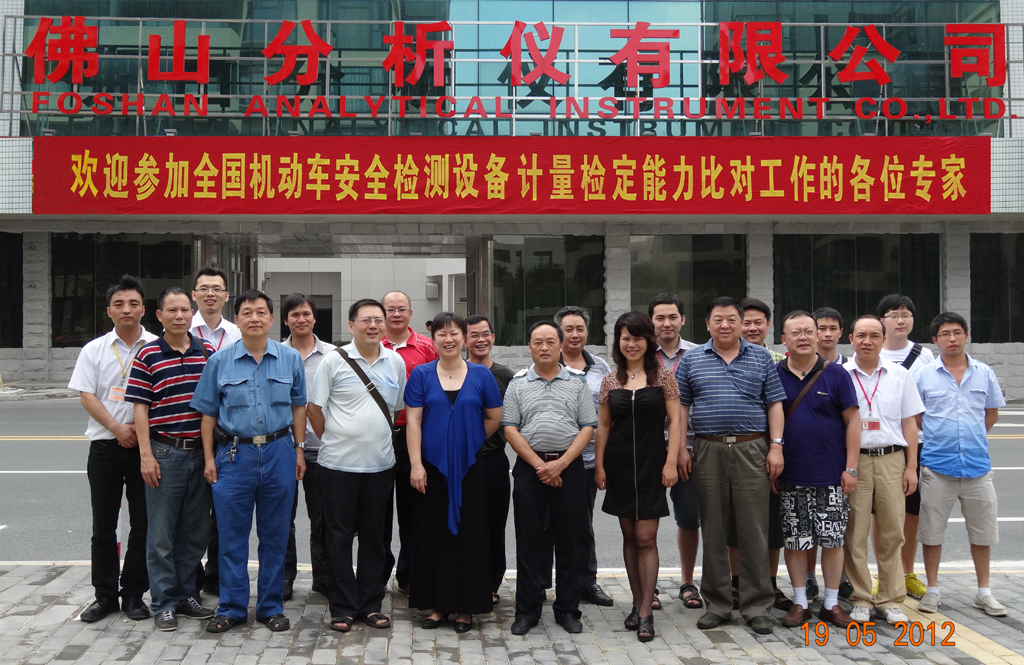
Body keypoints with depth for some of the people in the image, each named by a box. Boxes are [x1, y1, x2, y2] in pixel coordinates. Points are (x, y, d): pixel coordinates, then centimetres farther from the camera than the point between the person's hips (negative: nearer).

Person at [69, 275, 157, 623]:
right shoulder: (94, 350, 6)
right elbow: (87, 397, 0)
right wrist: (118, 428, -12)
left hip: (145, 446, -1)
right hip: (105, 446, 1)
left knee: (143, 524, 4)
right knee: (103, 525, 7)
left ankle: (134, 594, 16)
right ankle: (105, 595, 18)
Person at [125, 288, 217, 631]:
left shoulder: (209, 352, 6)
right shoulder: (147, 356, -3)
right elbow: (140, 408, -5)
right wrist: (146, 455, -11)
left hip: (202, 452, 4)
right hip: (165, 452, -3)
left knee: (195, 531, 11)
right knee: (162, 533, 3)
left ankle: (185, 593, 25)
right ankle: (164, 604, 13)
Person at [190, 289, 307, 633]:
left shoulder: (290, 359, 3)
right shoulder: (220, 361, 1)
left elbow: (299, 406, 10)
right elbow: (208, 412, 5)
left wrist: (299, 450, 6)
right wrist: (209, 457, 1)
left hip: (279, 453, 1)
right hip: (234, 454, 0)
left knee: (275, 536, 8)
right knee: (232, 536, 4)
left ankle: (271, 607, 20)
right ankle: (232, 608, 17)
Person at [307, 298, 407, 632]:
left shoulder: (396, 362, 6)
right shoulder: (335, 361, -5)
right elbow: (314, 407, 0)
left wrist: (379, 438, 13)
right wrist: (333, 441, 3)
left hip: (380, 465, 3)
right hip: (338, 465, -3)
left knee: (375, 537, 11)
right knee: (339, 537, 4)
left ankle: (371, 605, 23)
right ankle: (343, 608, 14)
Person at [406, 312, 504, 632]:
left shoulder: (481, 375, 3)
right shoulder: (421, 374, 2)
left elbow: (494, 418, 9)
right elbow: (413, 420, -2)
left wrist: (470, 443, 9)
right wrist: (416, 464, -8)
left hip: (469, 467, 0)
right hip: (433, 466, 0)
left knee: (469, 534, 3)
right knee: (434, 534, 5)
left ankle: (466, 606, 14)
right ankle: (437, 604, 16)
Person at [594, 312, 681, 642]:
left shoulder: (663, 376, 0)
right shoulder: (610, 381, 7)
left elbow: (674, 420, -2)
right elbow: (603, 425, 10)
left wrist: (671, 462, -9)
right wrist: (599, 465, 5)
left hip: (651, 464, -3)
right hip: (619, 465, 3)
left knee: (645, 538, -6)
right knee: (629, 536, 9)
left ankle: (645, 613, 1)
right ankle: (638, 603, 20)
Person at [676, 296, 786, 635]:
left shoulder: (761, 357, 9)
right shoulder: (691, 359, 9)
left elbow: (774, 404, 6)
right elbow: (680, 406, 8)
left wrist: (776, 446, -3)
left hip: (751, 451, -1)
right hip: (708, 451, 1)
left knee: (754, 530, 0)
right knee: (712, 529, 6)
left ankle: (757, 605, 10)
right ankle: (717, 604, 17)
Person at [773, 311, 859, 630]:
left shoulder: (835, 373, 0)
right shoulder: (774, 376, 3)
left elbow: (852, 421, 0)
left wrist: (851, 468, -5)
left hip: (830, 474, -1)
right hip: (791, 475, 1)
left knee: (832, 539, 5)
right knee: (795, 540, 6)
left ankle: (831, 603, 18)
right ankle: (800, 602, 18)